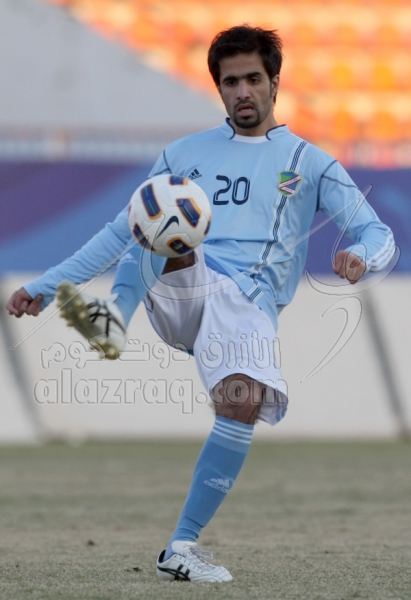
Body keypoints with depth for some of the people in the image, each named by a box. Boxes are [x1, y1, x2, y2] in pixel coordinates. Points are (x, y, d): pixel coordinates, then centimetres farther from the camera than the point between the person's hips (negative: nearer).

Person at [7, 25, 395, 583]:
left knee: (244, 401, -30)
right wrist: (43, 287, 19)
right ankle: (114, 320, -50)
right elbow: (120, 234, 27)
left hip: (249, 305, -1)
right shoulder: (187, 154, 24)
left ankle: (182, 547, -18)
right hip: (183, 289, 2)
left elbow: (378, 235, 10)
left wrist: (360, 257, -16)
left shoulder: (309, 163, 18)